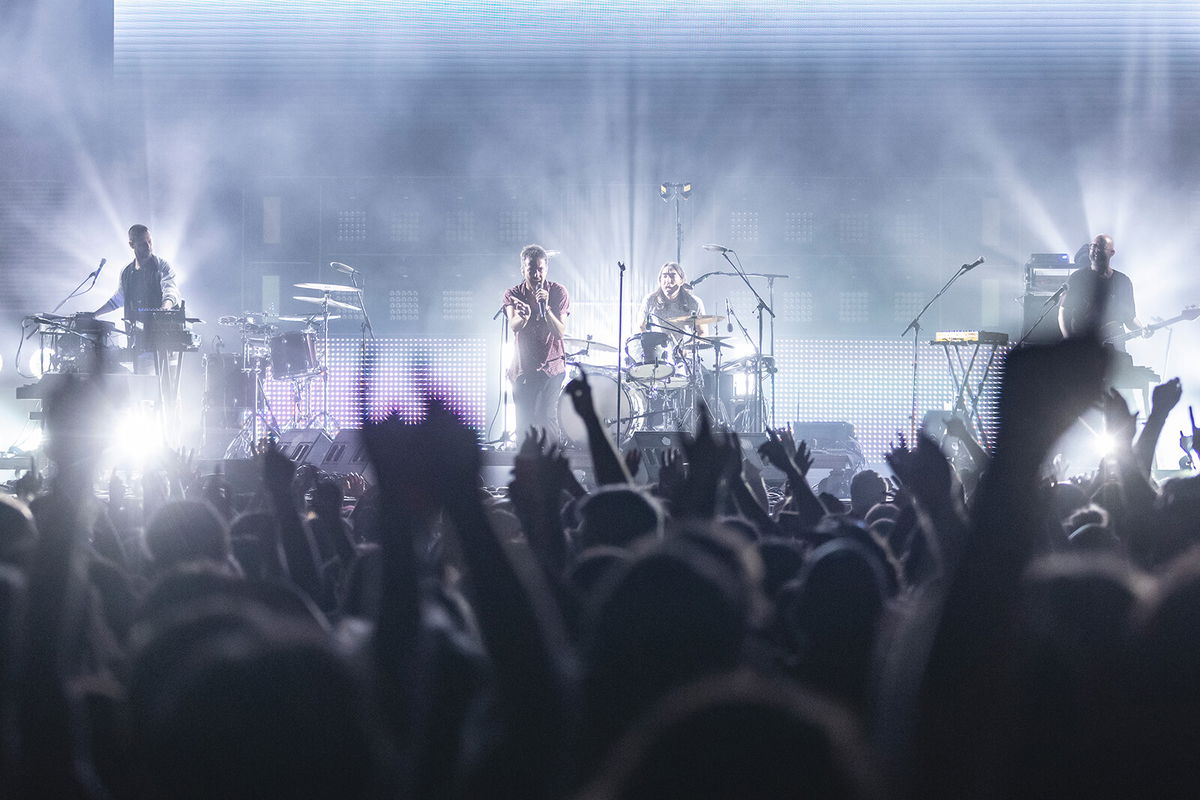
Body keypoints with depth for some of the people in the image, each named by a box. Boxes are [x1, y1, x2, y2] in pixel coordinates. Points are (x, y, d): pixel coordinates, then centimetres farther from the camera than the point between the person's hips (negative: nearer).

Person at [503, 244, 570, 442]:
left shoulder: (558, 292, -2)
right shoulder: (513, 294, 0)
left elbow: (560, 332, -11)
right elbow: (513, 327, -19)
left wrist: (546, 308, -27)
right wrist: (522, 317, -42)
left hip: (551, 367, -2)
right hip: (523, 368, 2)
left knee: (546, 416, -14)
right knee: (524, 422, 2)